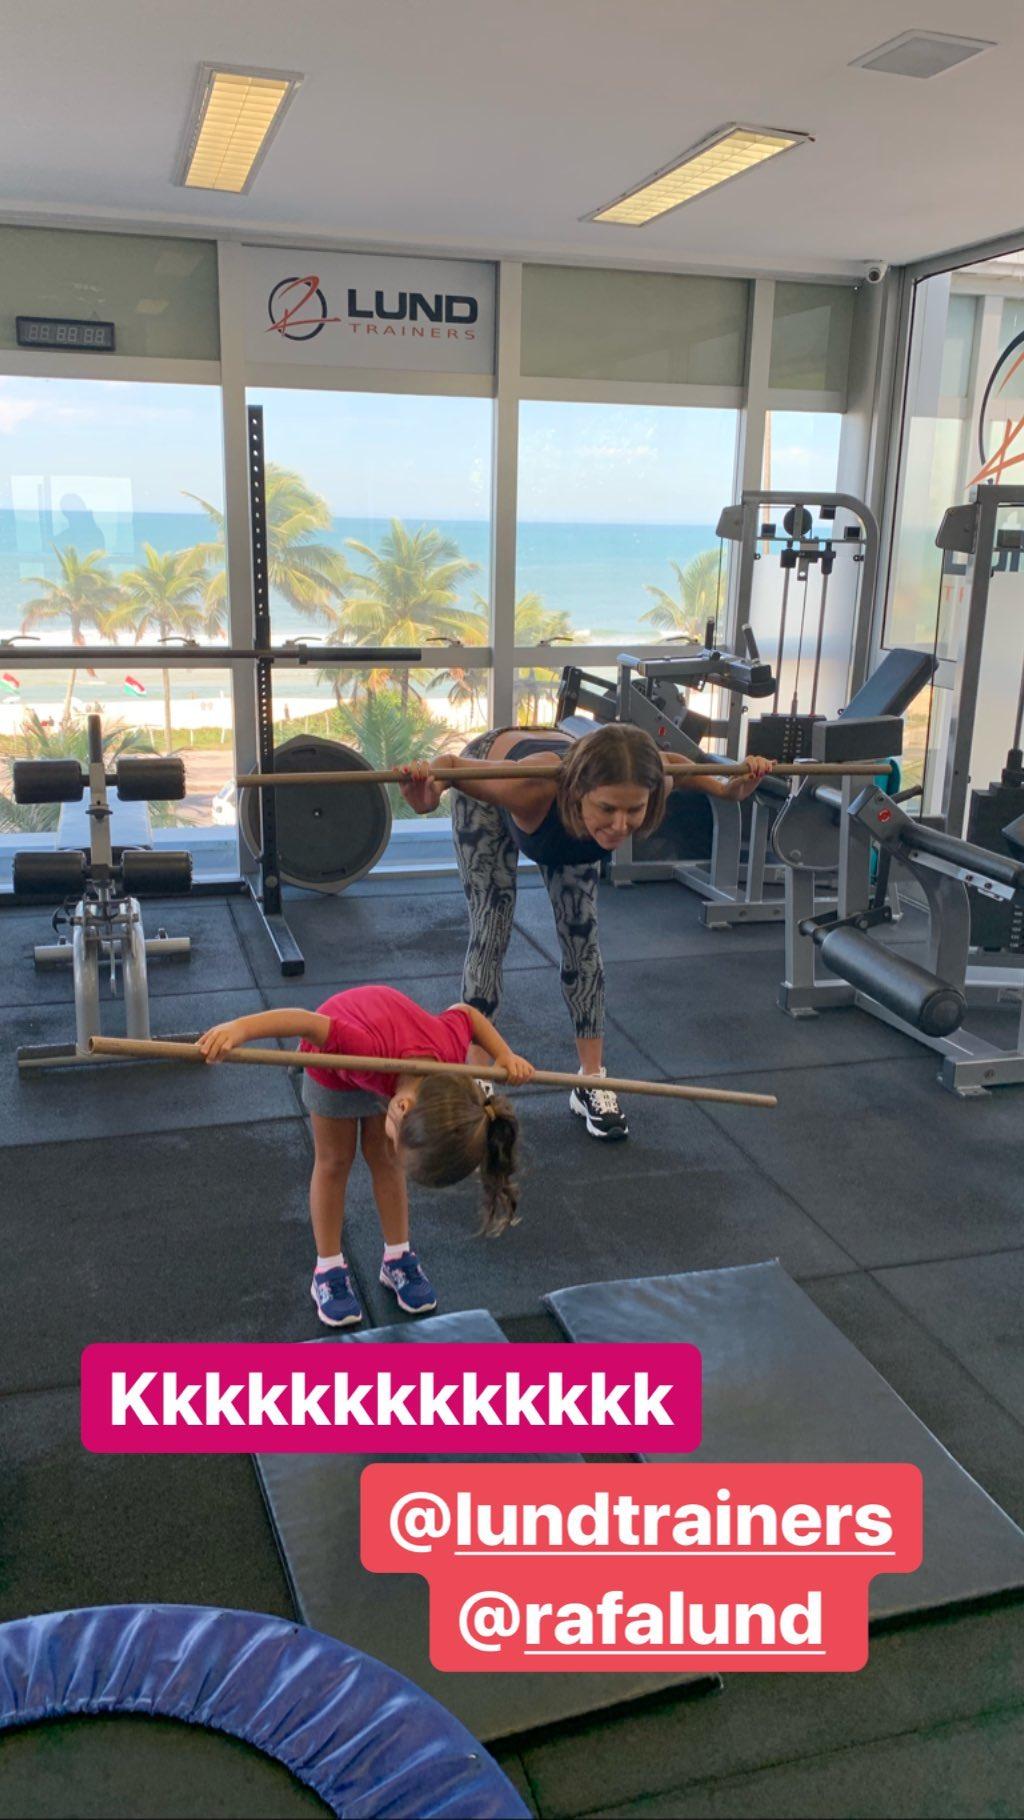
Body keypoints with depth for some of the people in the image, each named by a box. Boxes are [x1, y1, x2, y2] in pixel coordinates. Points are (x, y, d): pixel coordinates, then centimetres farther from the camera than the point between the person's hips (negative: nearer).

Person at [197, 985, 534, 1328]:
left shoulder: (451, 1049, -36)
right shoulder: (372, 1050, -49)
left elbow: (466, 1012, -15)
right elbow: (308, 1021, -44)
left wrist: (505, 1056, -22)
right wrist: (238, 1028, -55)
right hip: (334, 1056, -2)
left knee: (385, 1160, 9)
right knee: (334, 1161, 8)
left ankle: (398, 1258, 27)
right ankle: (328, 1269, 23)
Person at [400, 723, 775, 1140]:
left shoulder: (644, 788, -38)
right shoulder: (533, 788, -50)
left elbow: (673, 765, -13)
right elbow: (454, 765, -33)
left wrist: (730, 788, -23)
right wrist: (427, 796, -54)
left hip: (567, 819, 3)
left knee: (581, 936, 2)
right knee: (490, 931, -5)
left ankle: (591, 1082, 13)